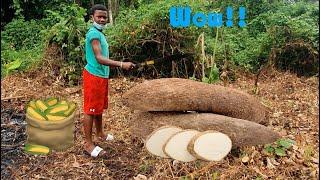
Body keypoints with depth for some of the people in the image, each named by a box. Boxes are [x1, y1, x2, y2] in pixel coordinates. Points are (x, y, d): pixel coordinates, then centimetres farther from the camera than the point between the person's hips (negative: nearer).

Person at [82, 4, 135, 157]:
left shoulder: (99, 33, 15)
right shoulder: (94, 34, -17)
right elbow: (99, 58, -29)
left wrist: (117, 65, 23)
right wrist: (121, 64, -37)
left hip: (101, 75, 10)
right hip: (94, 76, -10)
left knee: (99, 108, 21)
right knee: (91, 110, -4)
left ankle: (100, 134, 37)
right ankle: (88, 144, 5)